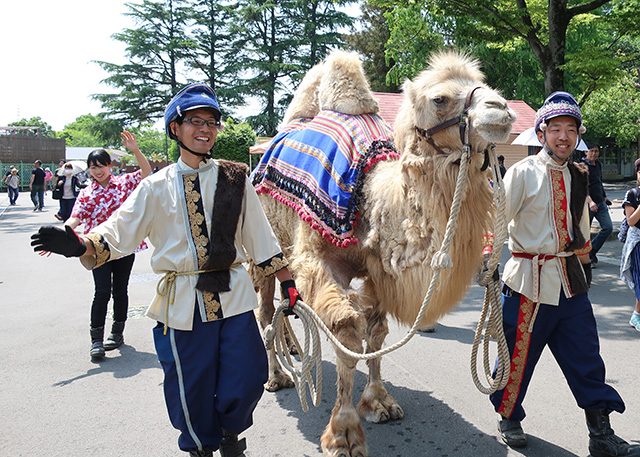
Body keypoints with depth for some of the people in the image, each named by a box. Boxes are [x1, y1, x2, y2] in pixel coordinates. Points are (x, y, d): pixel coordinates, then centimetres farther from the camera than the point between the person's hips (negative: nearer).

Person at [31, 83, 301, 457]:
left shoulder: (235, 179, 5)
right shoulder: (157, 187, 1)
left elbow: (261, 237, 8)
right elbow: (119, 233, -3)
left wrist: (288, 284, 6)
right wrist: (80, 244, -22)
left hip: (234, 296, 1)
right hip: (183, 302, -1)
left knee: (246, 380, 3)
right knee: (191, 389, 8)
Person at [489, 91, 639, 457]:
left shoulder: (577, 176, 10)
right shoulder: (523, 173, -8)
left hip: (572, 283, 5)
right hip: (531, 281, -5)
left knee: (587, 360, 8)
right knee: (518, 357, 7)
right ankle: (509, 418, 30)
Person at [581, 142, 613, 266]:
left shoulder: (598, 164, 12)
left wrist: (604, 197, 30)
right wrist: (590, 201, -32)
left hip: (600, 203, 7)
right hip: (587, 204, -7)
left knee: (608, 227, 2)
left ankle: (592, 250, 16)